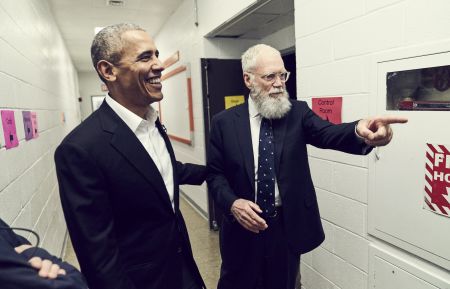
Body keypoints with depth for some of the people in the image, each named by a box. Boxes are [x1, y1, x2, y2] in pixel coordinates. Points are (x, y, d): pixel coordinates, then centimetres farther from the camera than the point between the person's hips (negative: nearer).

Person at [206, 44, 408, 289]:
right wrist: (233, 203, -20)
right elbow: (214, 174, -2)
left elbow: (328, 134, -21)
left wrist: (360, 131, -42)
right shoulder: (224, 122, -5)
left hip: (288, 226, 1)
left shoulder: (298, 113, -4)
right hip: (243, 226, 0)